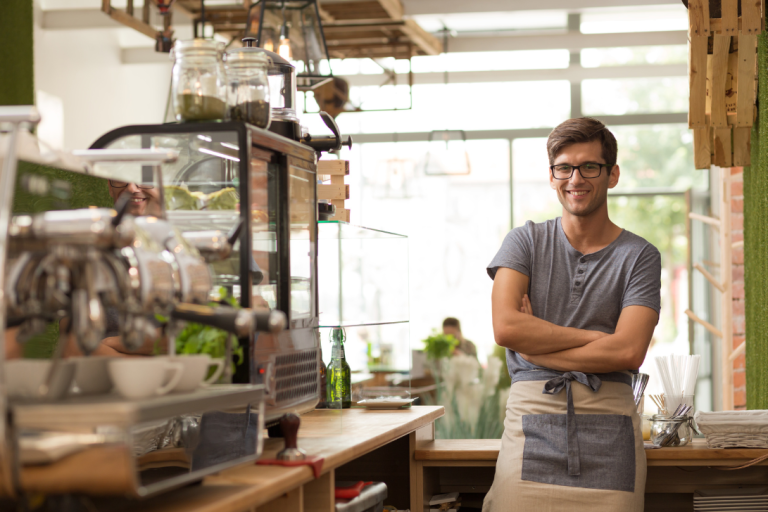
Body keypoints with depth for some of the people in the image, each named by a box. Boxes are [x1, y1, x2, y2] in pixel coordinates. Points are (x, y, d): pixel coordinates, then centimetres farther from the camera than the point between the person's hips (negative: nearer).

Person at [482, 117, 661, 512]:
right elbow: (506, 328, -6)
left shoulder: (639, 256, 7)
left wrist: (536, 348, -4)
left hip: (607, 429, 0)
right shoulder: (525, 242, 10)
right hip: (532, 425, 0)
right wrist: (595, 337, -5)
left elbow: (629, 352, -7)